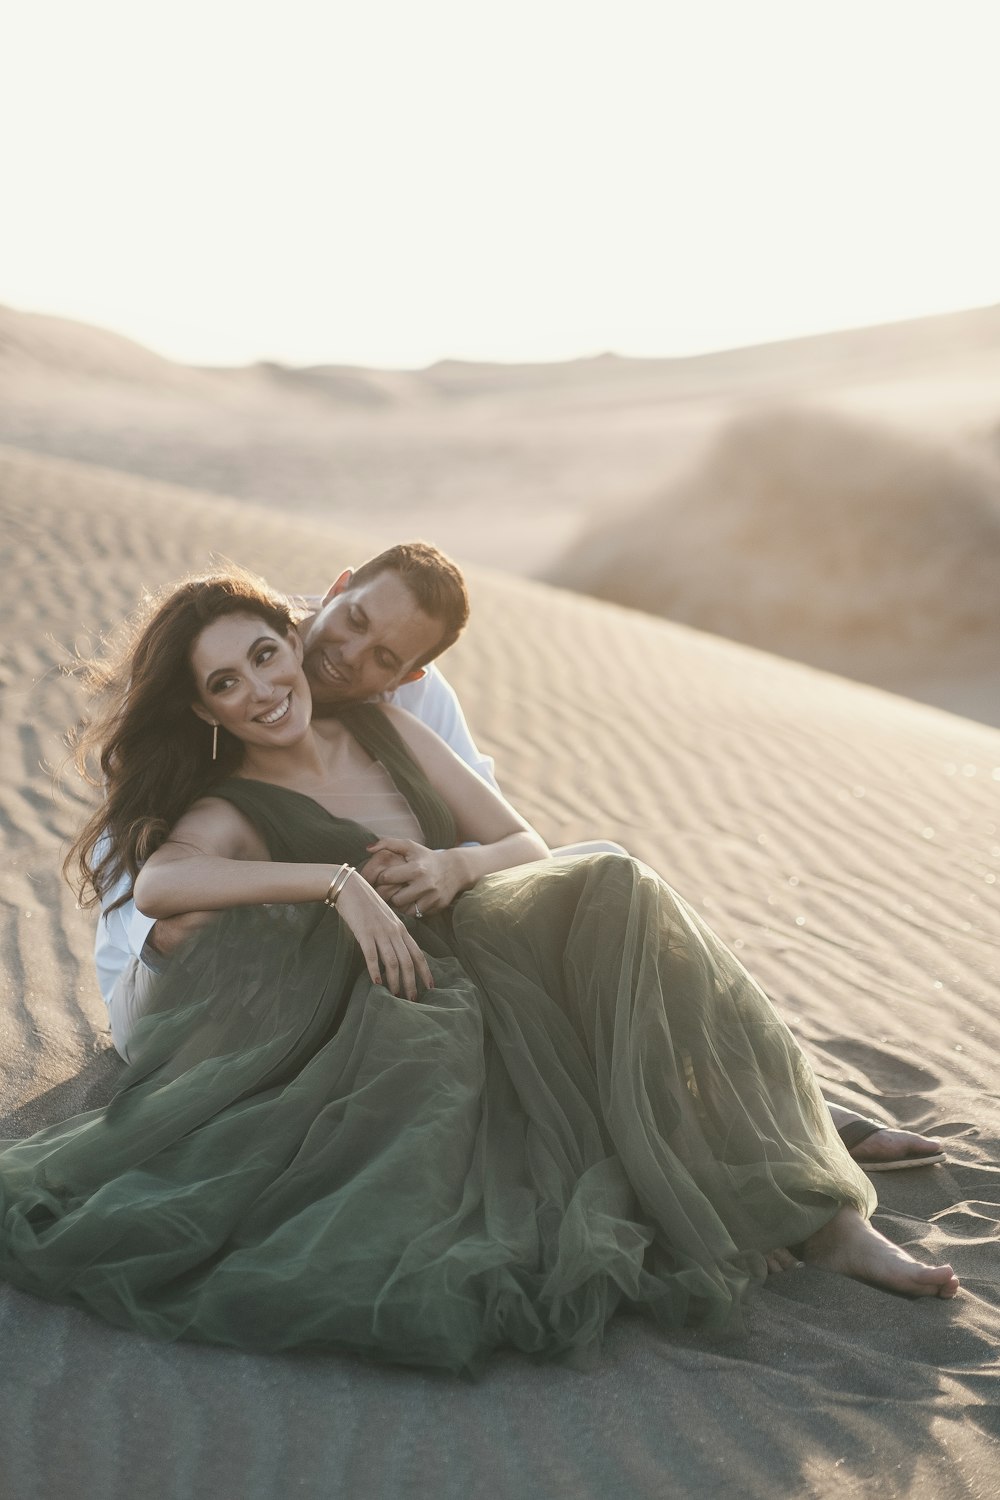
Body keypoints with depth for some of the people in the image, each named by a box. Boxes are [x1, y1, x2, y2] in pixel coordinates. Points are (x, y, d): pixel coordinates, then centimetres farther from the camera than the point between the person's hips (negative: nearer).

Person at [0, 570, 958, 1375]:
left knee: (614, 893, -25)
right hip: (421, 1015, -4)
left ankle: (818, 1216, -28)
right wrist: (340, 882, -32)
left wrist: (456, 865, -10)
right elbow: (157, 881, -25)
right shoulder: (229, 813, 0)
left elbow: (529, 847, 13)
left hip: (493, 962, 5)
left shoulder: (380, 727, 14)